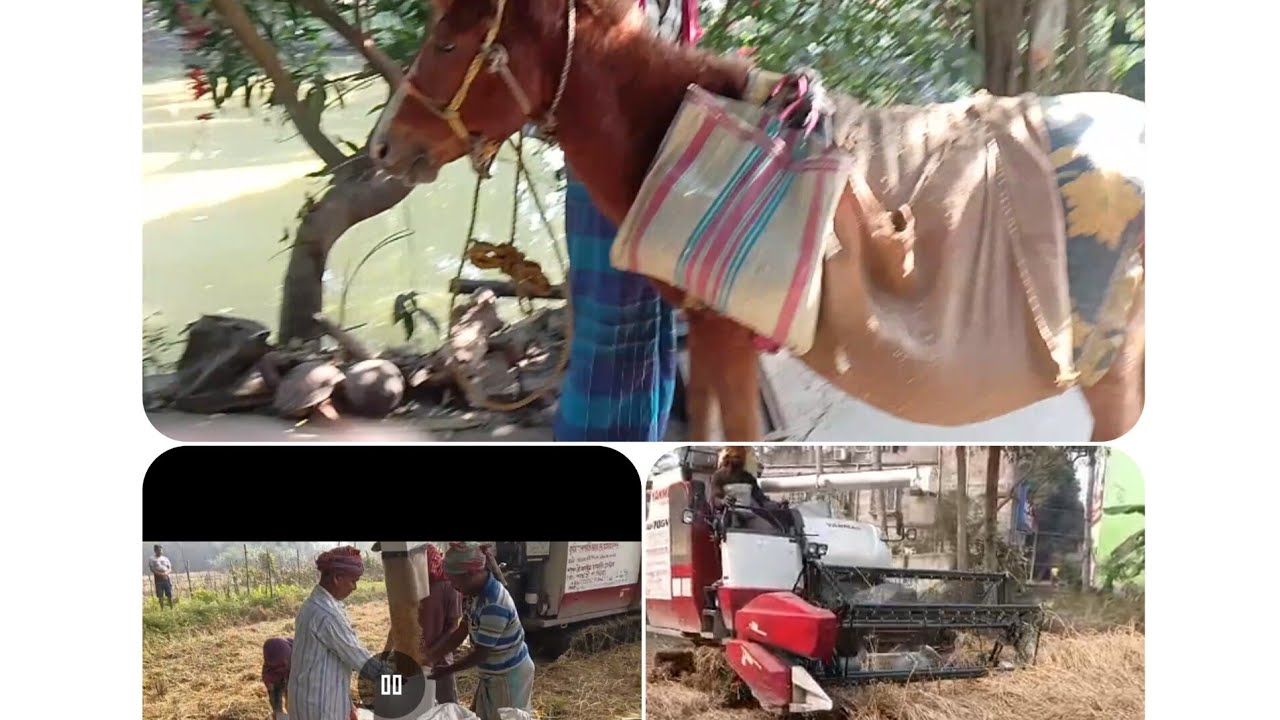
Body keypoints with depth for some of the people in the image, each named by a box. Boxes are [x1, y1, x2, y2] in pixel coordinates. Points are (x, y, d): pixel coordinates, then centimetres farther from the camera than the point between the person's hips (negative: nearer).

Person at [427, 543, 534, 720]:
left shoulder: (494, 605, -32)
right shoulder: (477, 594, -3)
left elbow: (481, 654, -24)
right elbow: (460, 632, 5)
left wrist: (447, 670, -13)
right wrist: (430, 659, 1)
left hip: (509, 676, -9)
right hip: (493, 674, 9)